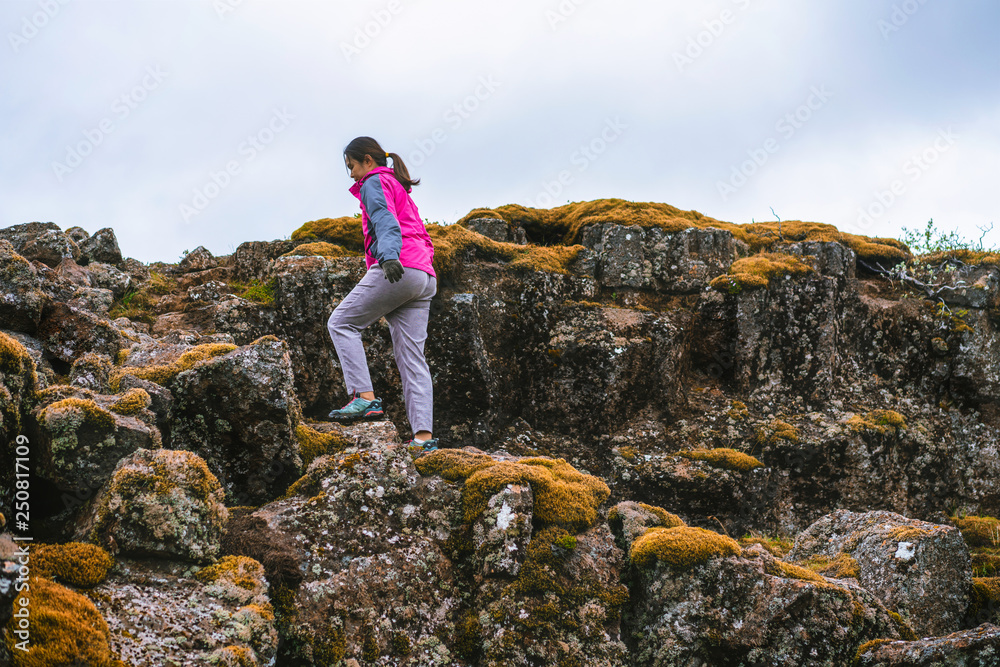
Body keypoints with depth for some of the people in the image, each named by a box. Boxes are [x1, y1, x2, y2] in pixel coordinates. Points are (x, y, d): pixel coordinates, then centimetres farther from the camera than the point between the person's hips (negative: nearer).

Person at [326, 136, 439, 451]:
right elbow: (422, 237, 33)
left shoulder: (374, 183, 5)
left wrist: (389, 257, -30)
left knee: (341, 323, 2)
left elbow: (385, 221, -15)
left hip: (397, 271, -9)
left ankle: (366, 398, -12)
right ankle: (423, 436, -12)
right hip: (425, 278, 9)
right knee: (412, 357, 1)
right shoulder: (401, 190, 32)